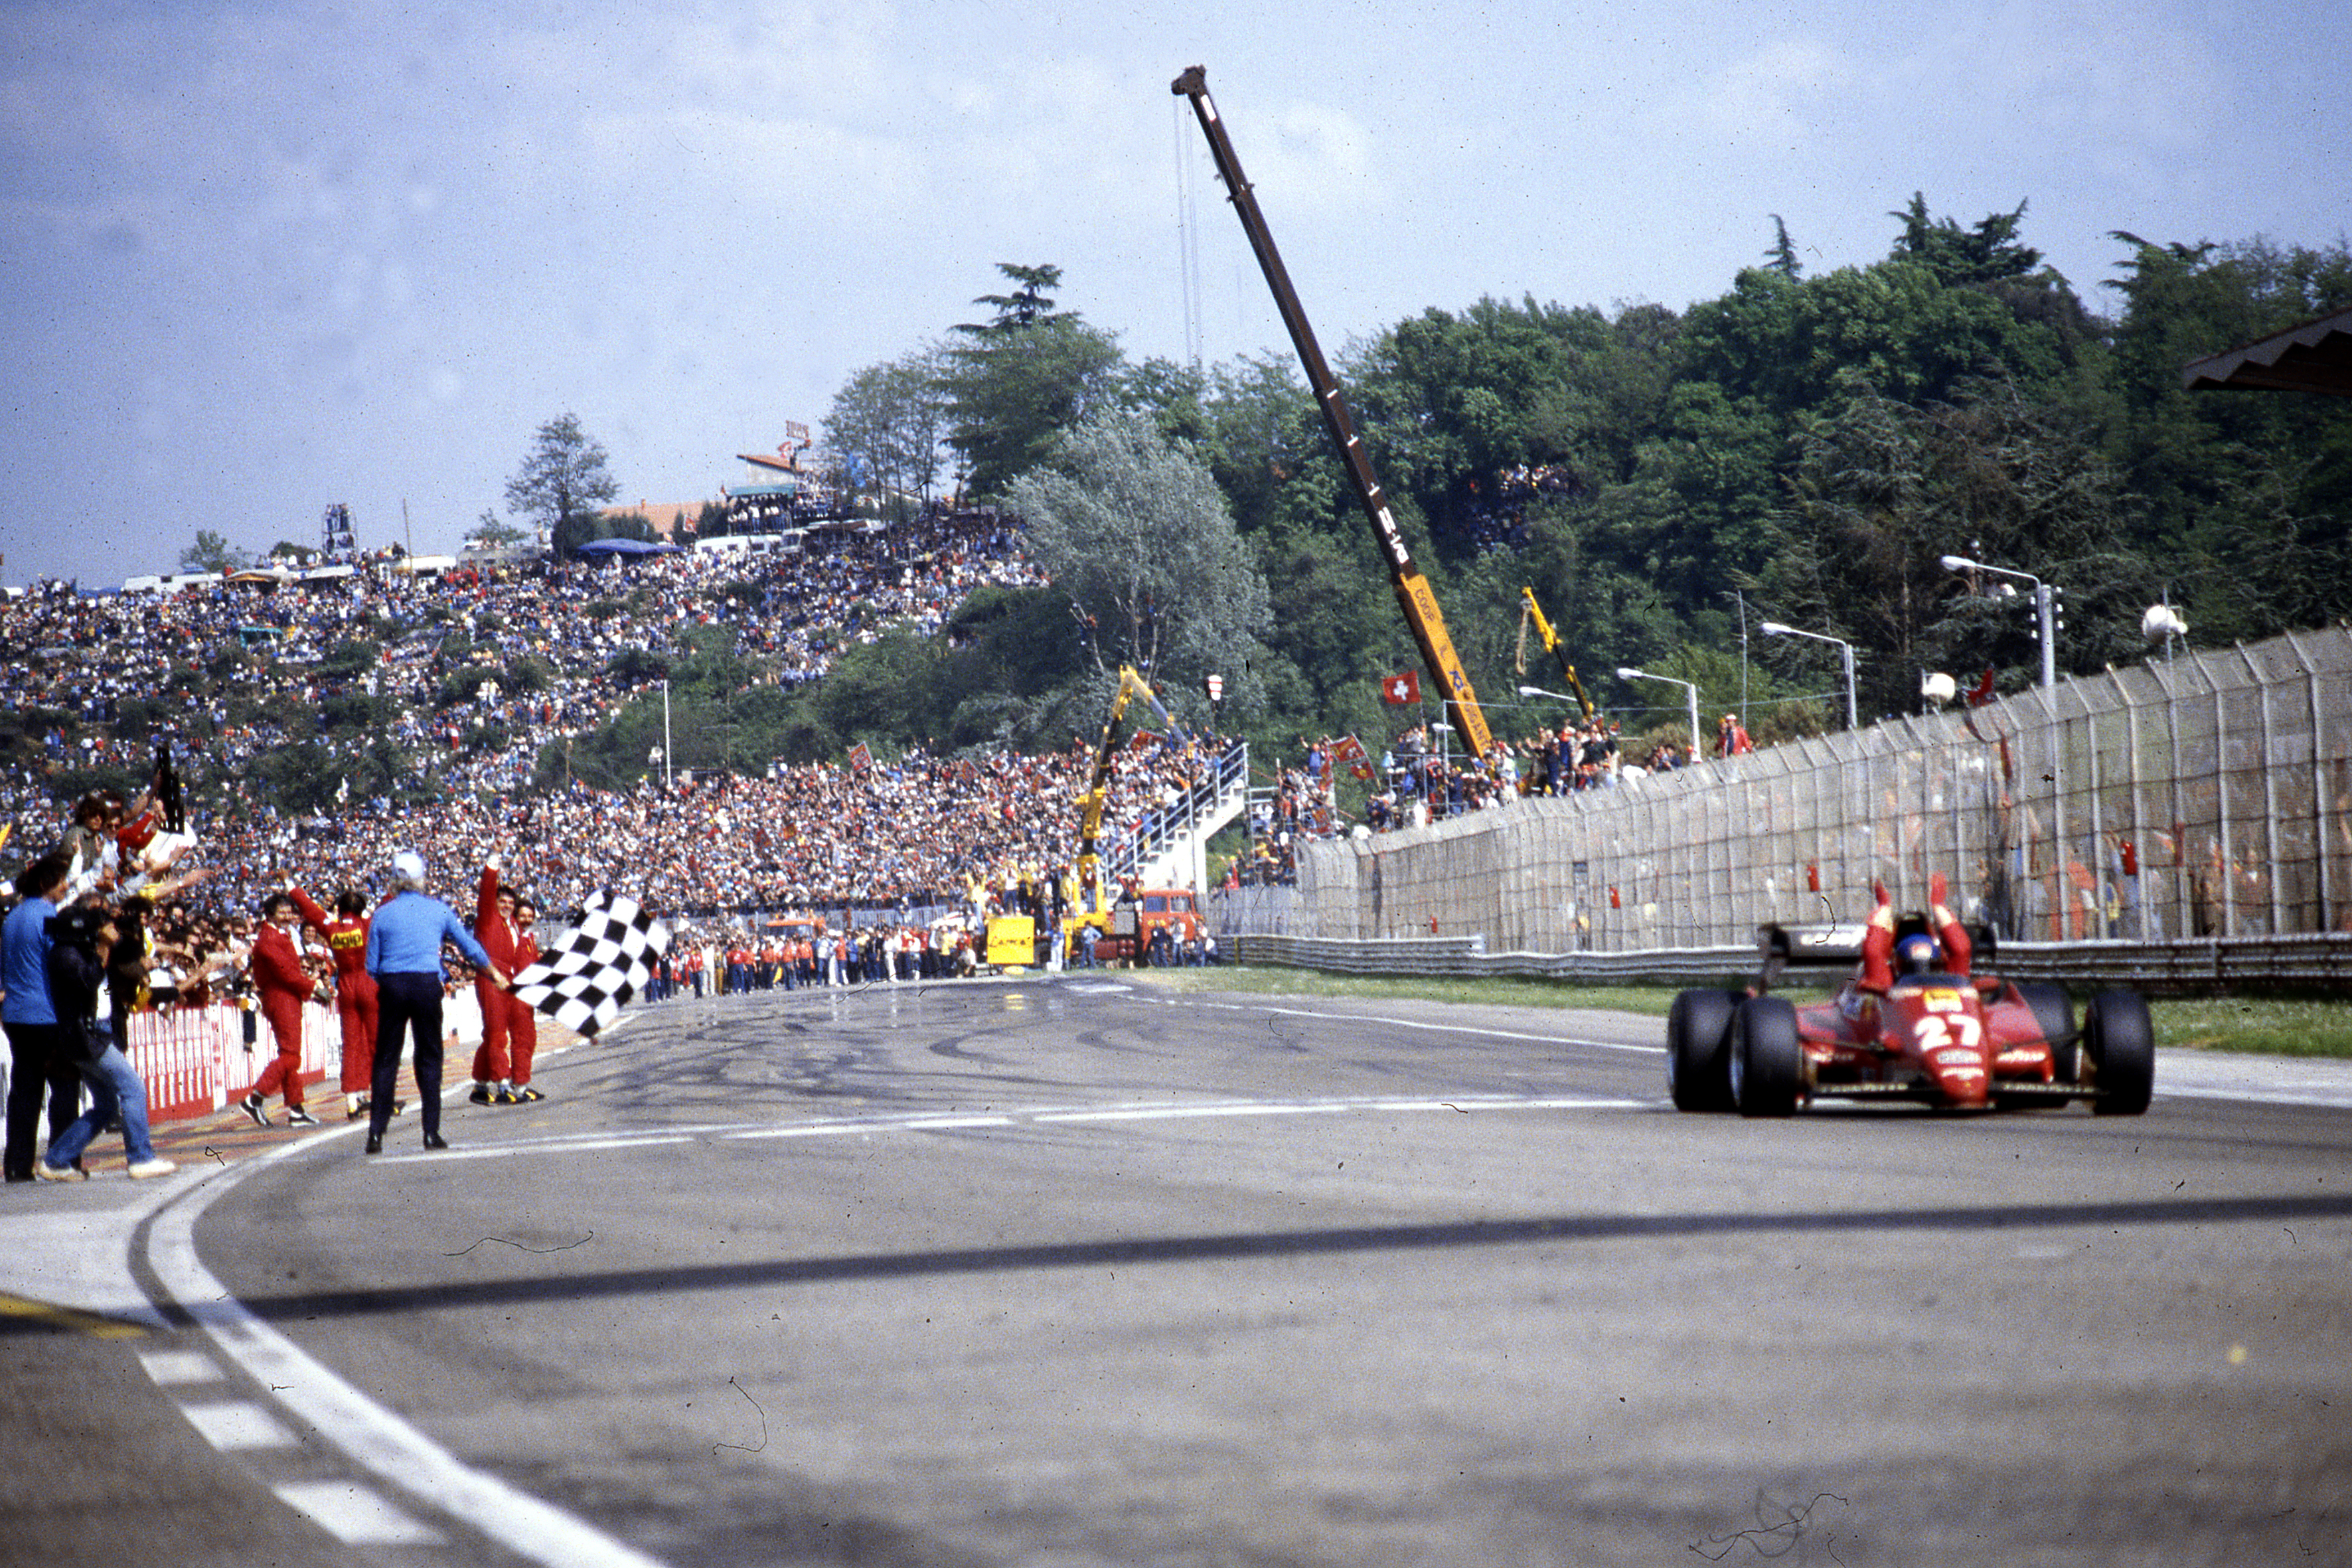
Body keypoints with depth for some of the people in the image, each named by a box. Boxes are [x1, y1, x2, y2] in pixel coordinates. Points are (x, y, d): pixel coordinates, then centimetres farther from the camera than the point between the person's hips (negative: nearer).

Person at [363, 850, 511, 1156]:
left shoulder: (383, 914, 4)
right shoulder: (438, 910, 5)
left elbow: (372, 966, 4)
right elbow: (470, 947, 15)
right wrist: (494, 973, 30)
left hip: (392, 987, 0)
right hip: (427, 985, 0)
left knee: (386, 1059, 7)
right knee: (429, 1058, 8)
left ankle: (376, 1133, 2)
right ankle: (432, 1133, 6)